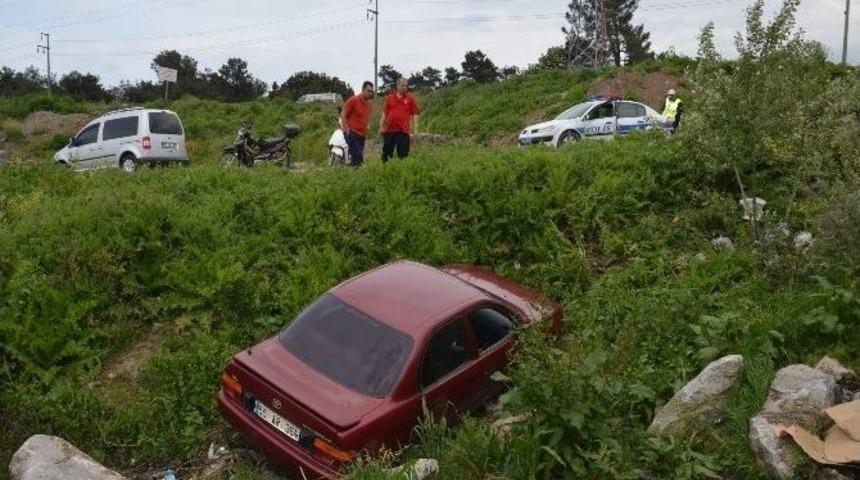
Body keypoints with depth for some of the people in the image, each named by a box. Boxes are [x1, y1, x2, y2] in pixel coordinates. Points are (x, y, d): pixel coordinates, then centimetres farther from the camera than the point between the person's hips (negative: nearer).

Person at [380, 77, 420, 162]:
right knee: (386, 152, 10)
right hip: (389, 130, 2)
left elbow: (415, 114, 0)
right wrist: (381, 126, 6)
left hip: (403, 130, -2)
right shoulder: (389, 97, 8)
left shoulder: (410, 98, 2)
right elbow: (384, 113, 10)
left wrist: (415, 128, -6)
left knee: (403, 154, 2)